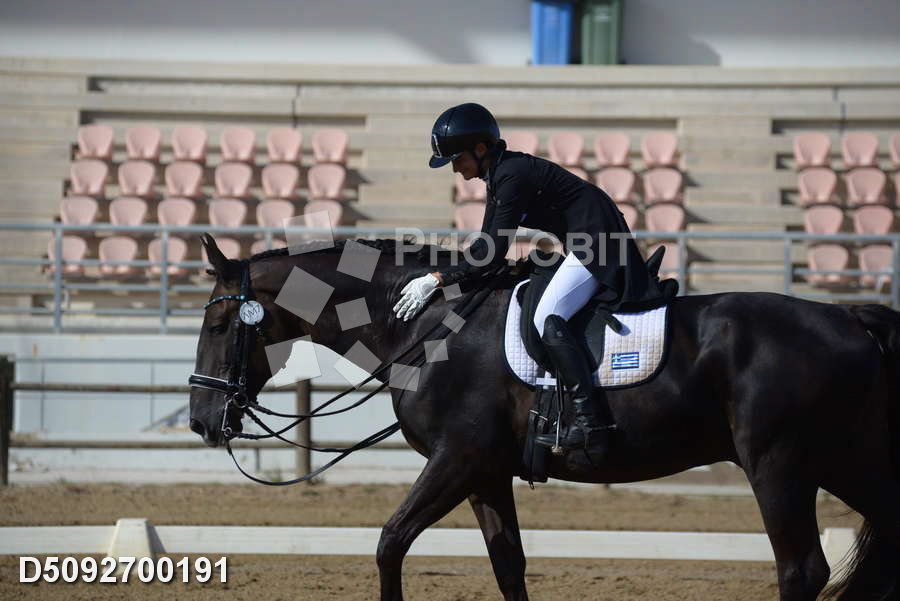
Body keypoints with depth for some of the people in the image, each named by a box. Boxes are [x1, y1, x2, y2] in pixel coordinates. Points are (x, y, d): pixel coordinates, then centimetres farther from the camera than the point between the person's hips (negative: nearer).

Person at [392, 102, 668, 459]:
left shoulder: (512, 176, -19)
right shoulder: (498, 175, 13)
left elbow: (494, 251, -21)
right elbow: (485, 246, 18)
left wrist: (439, 279, -20)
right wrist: (444, 277, 11)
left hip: (598, 243, -11)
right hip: (583, 245, 11)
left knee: (548, 319, -21)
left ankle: (591, 421, -28)